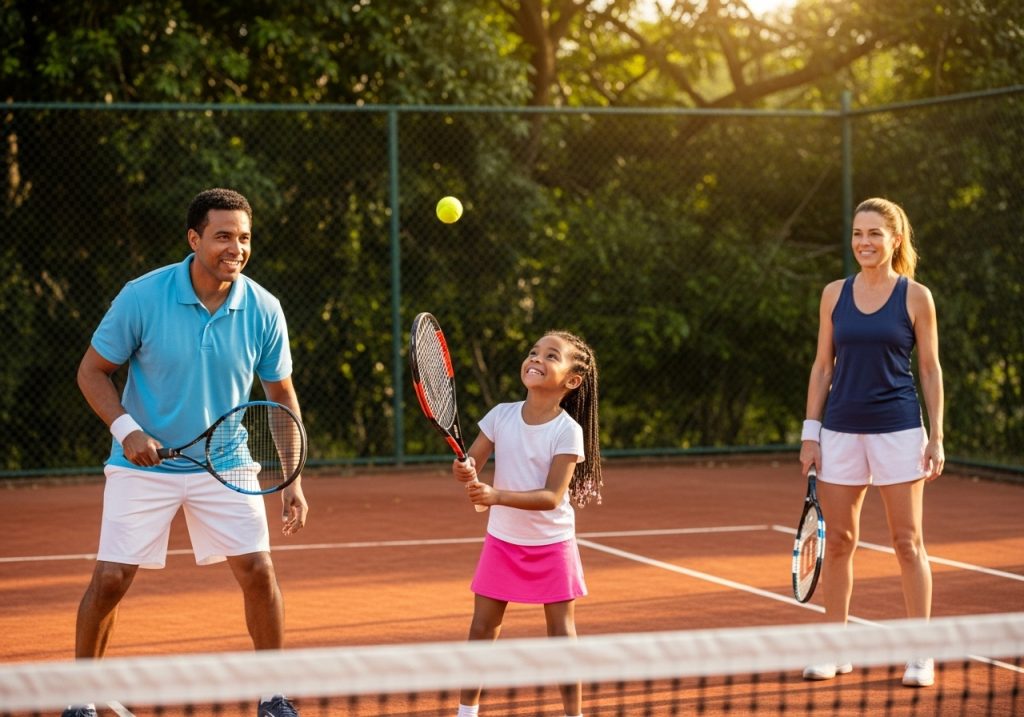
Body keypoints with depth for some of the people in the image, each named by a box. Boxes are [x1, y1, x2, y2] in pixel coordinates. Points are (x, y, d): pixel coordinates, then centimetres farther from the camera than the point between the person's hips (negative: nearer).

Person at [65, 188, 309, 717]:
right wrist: (125, 428, -20)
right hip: (144, 463, -2)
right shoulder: (143, 296, -15)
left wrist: (292, 481, -3)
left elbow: (281, 395, 3)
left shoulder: (263, 310, -8)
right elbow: (92, 370, -4)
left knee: (258, 571, -7)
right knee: (111, 579, -4)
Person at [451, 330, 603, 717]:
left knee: (562, 635, 2)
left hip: (551, 545, -3)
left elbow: (552, 496, -23)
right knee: (482, 630, 7)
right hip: (502, 540, 3)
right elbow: (469, 465, -3)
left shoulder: (568, 431, -17)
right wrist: (465, 471, -27)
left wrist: (497, 496, -36)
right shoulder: (501, 415, -6)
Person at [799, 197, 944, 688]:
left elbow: (930, 370, 2)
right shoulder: (834, 294, 6)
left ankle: (920, 653, 9)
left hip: (898, 431, -3)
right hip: (841, 431, 3)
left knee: (907, 542, 1)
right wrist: (810, 432, 4)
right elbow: (822, 366, 10)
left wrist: (936, 438, -3)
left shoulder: (916, 297, -1)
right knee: (838, 541, 6)